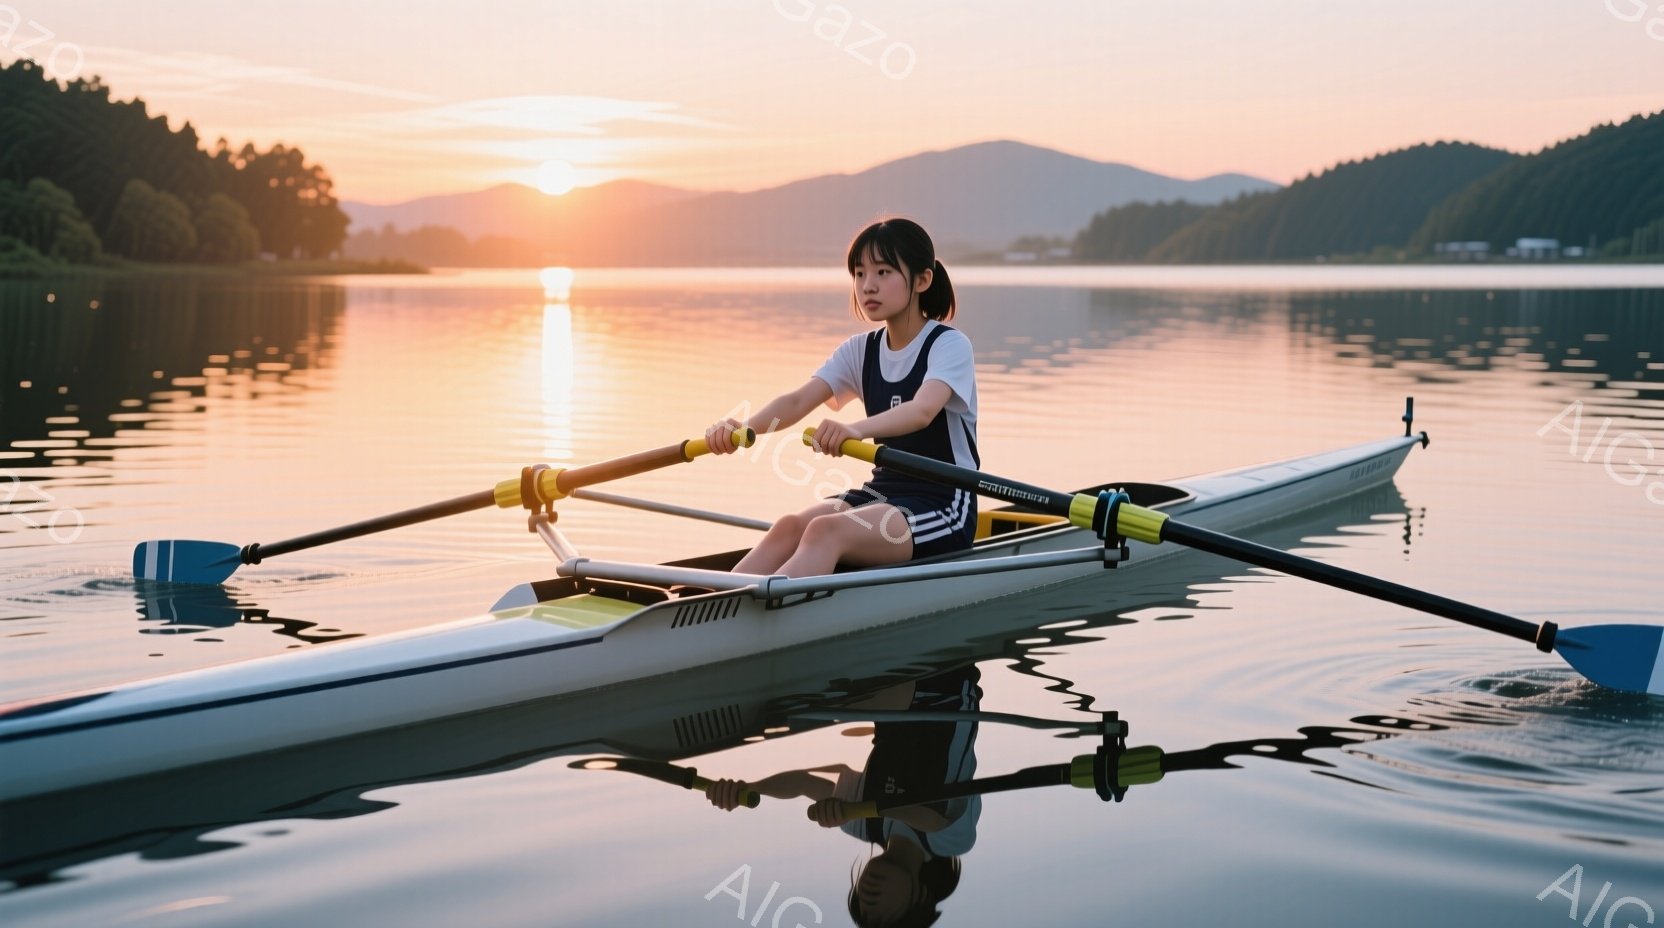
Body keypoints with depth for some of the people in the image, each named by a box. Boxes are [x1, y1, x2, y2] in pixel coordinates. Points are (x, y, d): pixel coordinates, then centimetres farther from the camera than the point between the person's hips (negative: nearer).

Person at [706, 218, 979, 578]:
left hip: (942, 508, -6)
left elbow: (923, 411, -30)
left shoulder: (949, 345, -9)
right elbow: (798, 401, -6)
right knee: (791, 527, -23)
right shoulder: (861, 350, 10)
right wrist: (744, 427, -28)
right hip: (883, 492, 6)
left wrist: (856, 428, -50)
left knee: (827, 531, -32)